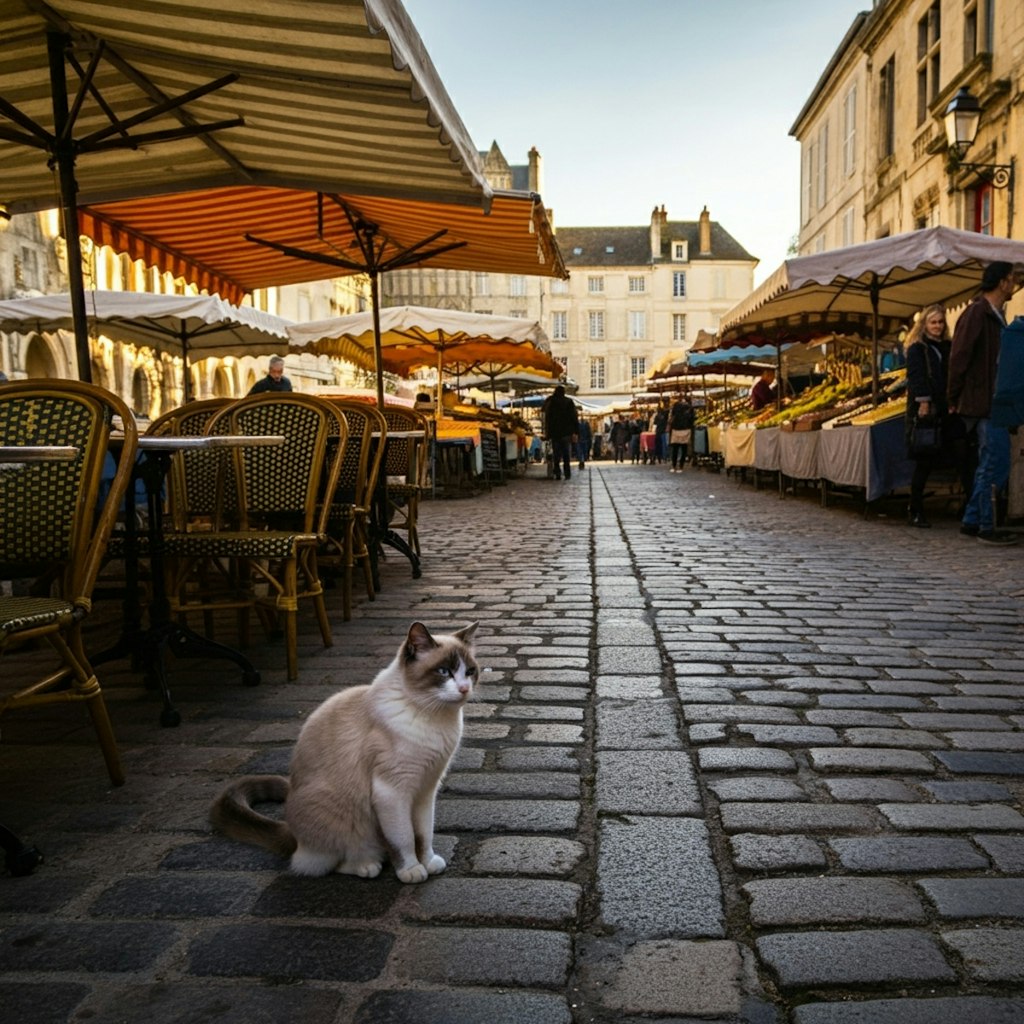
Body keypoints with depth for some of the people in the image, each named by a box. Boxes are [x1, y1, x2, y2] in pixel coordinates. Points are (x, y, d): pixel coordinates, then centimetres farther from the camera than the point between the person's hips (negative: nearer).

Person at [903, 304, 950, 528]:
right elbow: (916, 376, -10)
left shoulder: (946, 347, 19)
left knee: (933, 457, 3)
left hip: (940, 409, 6)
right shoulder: (917, 348, 0)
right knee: (924, 461, -8)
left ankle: (916, 506, 11)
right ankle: (916, 511, -4)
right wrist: (923, 402, -19)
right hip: (922, 408, -6)